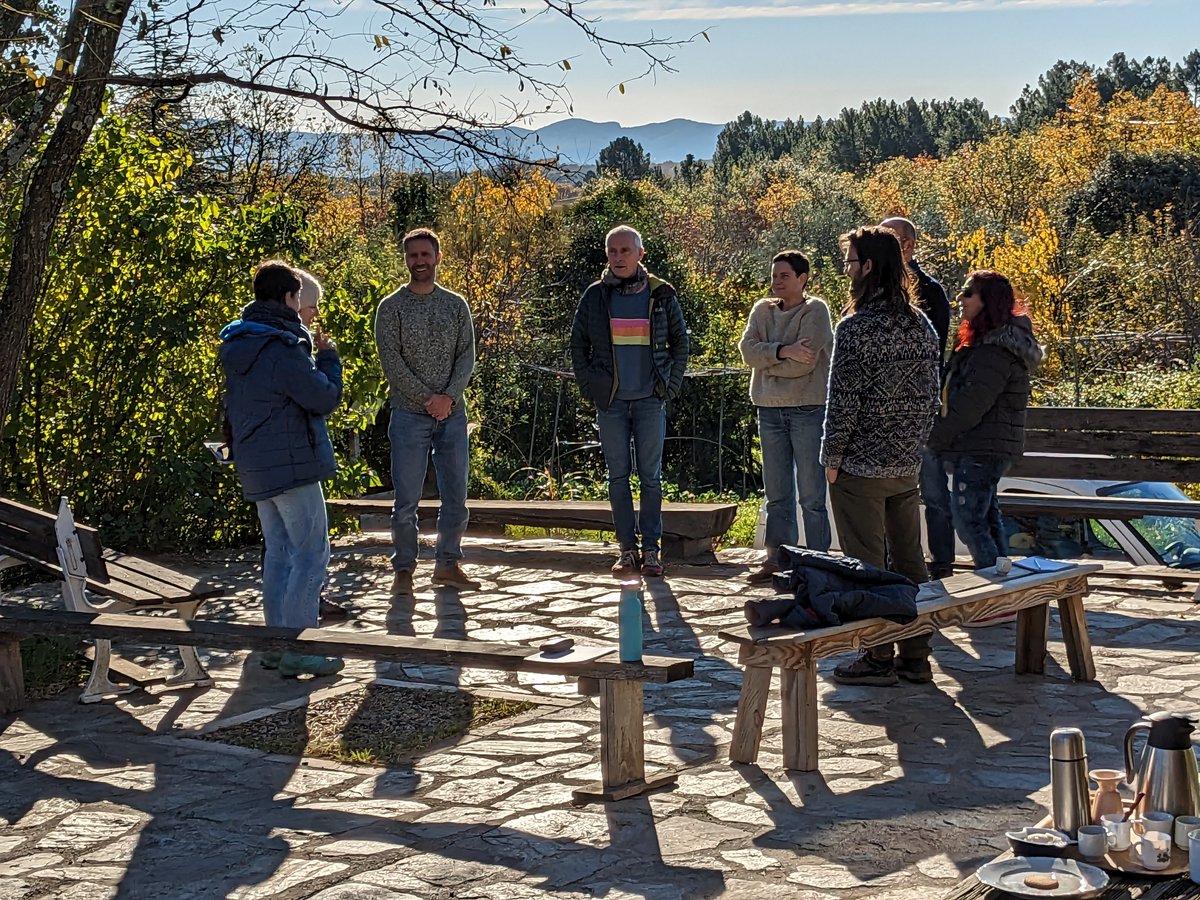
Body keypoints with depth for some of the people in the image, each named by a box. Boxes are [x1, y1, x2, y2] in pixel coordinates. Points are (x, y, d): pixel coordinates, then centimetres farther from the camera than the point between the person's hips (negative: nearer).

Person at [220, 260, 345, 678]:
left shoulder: (238, 343, 10)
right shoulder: (283, 348, -19)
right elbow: (325, 399, -15)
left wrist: (308, 349, 14)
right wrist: (328, 356, 1)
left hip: (256, 466, 9)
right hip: (291, 463, -9)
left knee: (278, 551, 15)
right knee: (311, 553, -4)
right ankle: (297, 649, -5)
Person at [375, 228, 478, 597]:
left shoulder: (456, 305, 9)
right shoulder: (391, 307, 0)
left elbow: (467, 356, 4)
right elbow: (391, 361, -7)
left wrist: (449, 396, -12)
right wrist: (427, 399, -14)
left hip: (452, 414, 3)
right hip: (409, 415, -3)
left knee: (456, 497, 6)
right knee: (407, 500, -2)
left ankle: (448, 564, 19)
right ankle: (404, 570, 9)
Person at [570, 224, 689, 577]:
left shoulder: (661, 294, 2)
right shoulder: (595, 295, 2)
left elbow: (680, 341, 11)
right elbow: (578, 343, 10)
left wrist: (671, 384, 3)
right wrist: (588, 385, 2)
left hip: (650, 400, -1)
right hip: (611, 401, 1)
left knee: (651, 476, 1)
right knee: (618, 476, 4)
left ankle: (651, 549, 7)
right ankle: (627, 549, 11)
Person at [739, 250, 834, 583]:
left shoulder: (815, 311, -5)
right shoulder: (762, 310, 11)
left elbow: (803, 363, -16)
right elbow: (748, 350, -4)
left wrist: (767, 363, -4)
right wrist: (783, 351, -18)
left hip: (808, 409, -5)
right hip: (770, 409, 5)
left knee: (811, 494, -2)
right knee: (776, 493, 11)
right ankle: (776, 558, 18)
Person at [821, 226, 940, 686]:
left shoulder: (856, 328, -16)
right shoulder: (921, 324, 6)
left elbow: (844, 400, -16)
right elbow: (931, 395, 10)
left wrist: (832, 457, -6)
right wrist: (914, 445, 18)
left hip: (861, 464, -7)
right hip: (907, 464, 7)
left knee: (866, 565, 1)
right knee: (909, 561, 12)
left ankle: (878, 658, 6)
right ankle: (915, 656, 18)